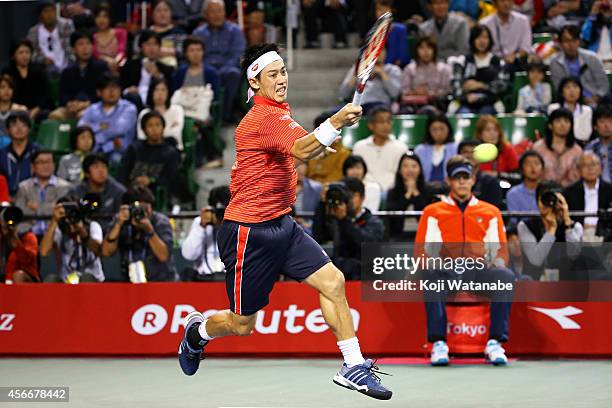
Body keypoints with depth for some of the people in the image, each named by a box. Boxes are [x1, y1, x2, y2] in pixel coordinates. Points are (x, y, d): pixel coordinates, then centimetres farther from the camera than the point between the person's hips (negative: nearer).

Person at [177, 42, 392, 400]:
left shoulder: (278, 111, 12)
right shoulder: (266, 117, -20)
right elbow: (301, 150, -38)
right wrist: (335, 123, -53)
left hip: (281, 225, 9)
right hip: (249, 233, -9)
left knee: (333, 281, -7)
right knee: (242, 325, 4)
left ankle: (354, 367, -4)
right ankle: (198, 331, 37)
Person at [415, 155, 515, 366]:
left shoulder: (490, 212, 23)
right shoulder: (433, 212, 20)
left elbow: (500, 251, 17)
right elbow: (420, 250, 11)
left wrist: (498, 267, -7)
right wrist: (429, 266, -12)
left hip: (480, 270, 1)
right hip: (447, 270, -1)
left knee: (506, 276, -33)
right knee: (432, 275, -38)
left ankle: (495, 342, -33)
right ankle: (438, 343, -39)